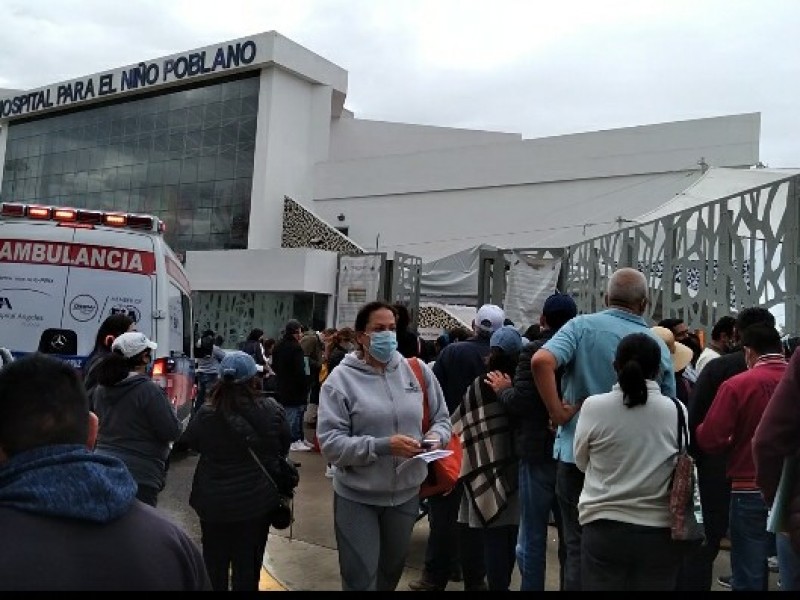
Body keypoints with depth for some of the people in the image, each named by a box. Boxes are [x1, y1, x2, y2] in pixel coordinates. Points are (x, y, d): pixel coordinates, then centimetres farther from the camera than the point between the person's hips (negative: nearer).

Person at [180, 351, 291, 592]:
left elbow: (189, 442, 1)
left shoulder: (207, 413, -18)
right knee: (248, 565, 16)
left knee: (215, 565, 21)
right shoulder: (272, 410, -16)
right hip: (258, 500, 0)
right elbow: (284, 448, -1)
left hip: (214, 501, 0)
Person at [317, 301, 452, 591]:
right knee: (360, 578, 7)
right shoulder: (341, 378, -14)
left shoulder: (417, 370, -3)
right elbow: (330, 443, -19)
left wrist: (436, 436, -15)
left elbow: (441, 419, 7)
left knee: (392, 571, 25)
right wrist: (383, 446, -29)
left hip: (406, 492, 4)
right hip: (357, 497, -4)